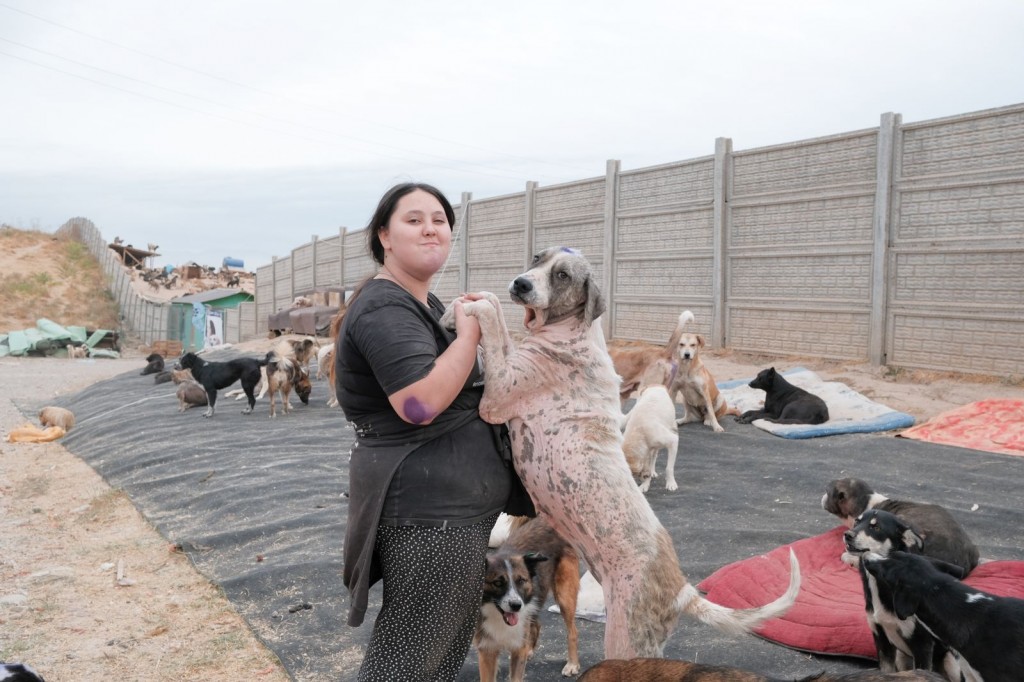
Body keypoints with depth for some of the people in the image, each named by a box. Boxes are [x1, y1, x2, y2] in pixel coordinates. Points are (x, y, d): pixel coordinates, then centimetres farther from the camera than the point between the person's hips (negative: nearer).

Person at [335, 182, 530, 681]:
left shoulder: (423, 303, 15)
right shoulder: (385, 309, -18)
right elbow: (420, 404, -31)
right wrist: (470, 330, -20)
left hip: (444, 504, 11)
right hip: (428, 510, -11)